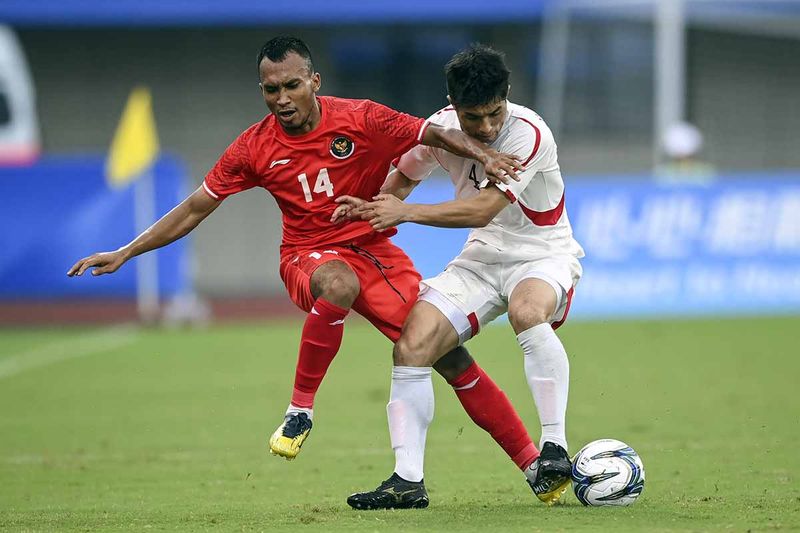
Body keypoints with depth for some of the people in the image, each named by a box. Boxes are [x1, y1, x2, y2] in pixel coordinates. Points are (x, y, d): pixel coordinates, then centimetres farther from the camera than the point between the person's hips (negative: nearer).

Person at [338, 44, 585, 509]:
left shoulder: (529, 134, -24)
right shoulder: (440, 128, -6)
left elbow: (483, 209, -29)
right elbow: (406, 175, 15)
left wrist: (405, 212, -28)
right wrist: (370, 209, -5)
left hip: (543, 256, -5)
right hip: (484, 258, 6)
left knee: (527, 312, -40)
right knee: (412, 345, -13)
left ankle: (554, 450, -36)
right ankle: (408, 478, -8)